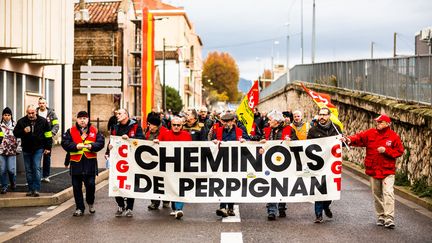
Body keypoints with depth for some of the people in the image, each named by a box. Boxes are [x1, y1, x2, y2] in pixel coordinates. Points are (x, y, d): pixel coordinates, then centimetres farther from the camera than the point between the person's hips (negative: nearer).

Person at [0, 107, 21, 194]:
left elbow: (18, 137, 3)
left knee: (11, 169, -5)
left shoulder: (15, 125, 2)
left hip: (12, 151, -1)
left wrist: (18, 149, 1)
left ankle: (13, 182, 24)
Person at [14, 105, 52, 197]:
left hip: (38, 149, -2)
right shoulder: (21, 122, -2)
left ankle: (36, 189, -12)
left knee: (36, 168, -12)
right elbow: (15, 133, 2)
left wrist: (48, 147, 0)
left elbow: (48, 135, 3)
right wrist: (23, 131, -18)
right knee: (28, 170, 7)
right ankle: (31, 189, 16)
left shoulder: (43, 121, -4)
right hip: (26, 150, 3)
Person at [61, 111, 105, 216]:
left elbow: (101, 143, -2)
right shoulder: (71, 131, 5)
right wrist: (76, 146, -16)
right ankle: (79, 208, 16)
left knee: (90, 184, -3)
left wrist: (91, 146, -18)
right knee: (76, 186, 5)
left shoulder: (94, 131, 5)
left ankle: (90, 203, 24)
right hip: (76, 162, 1)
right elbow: (65, 143, -3)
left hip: (90, 162, -1)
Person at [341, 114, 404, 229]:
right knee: (377, 194, 11)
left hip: (387, 170, -4)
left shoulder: (393, 136, -2)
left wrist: (386, 150, -15)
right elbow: (359, 138, -7)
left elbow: (399, 151, -2)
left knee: (388, 193, -14)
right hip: (373, 170, 4)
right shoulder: (370, 133, 4)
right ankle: (381, 216, 24)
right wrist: (350, 140, -27)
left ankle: (389, 218, -15)